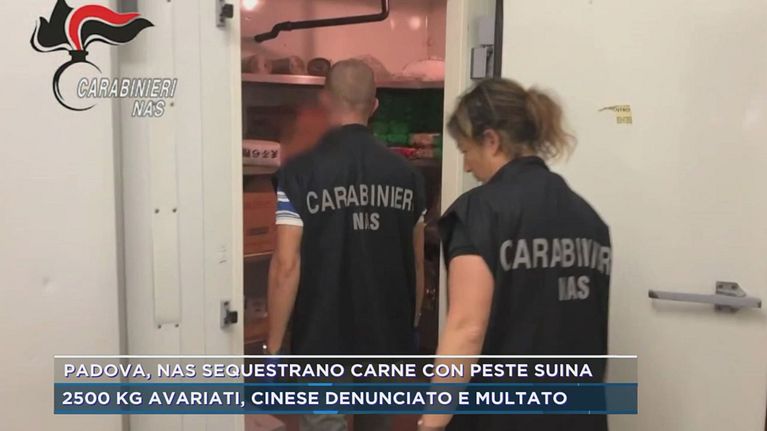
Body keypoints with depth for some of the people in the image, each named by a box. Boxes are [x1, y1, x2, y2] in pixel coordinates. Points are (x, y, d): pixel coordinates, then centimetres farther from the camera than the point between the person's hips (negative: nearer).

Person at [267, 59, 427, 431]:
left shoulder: (301, 172, -12)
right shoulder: (405, 173, 1)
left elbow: (287, 265, -16)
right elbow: (417, 263, 5)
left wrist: (274, 345, -8)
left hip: (323, 341, -4)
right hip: (387, 337, 5)